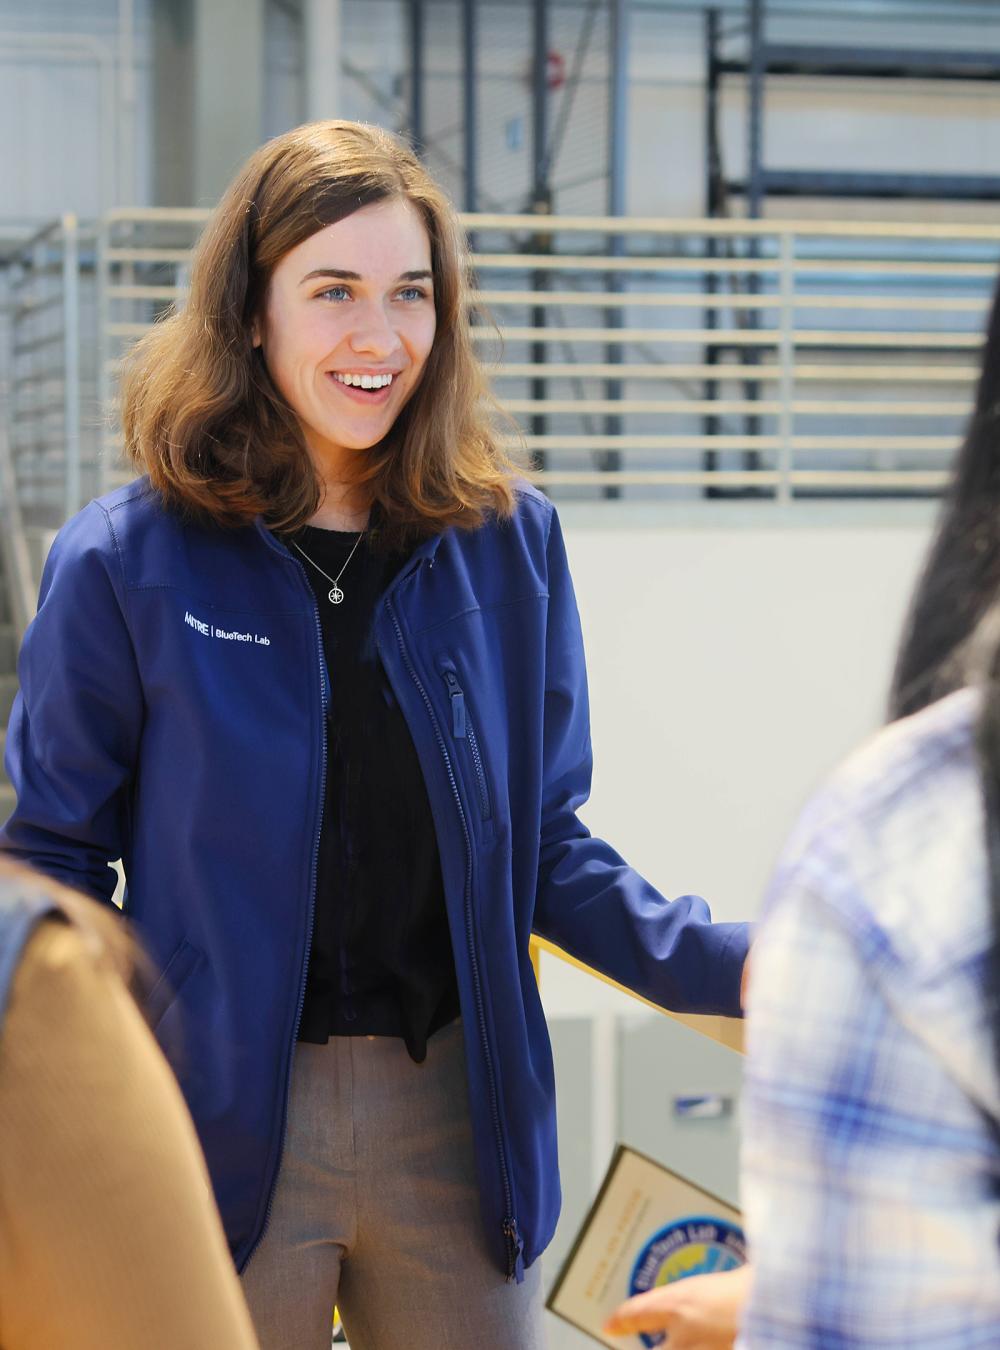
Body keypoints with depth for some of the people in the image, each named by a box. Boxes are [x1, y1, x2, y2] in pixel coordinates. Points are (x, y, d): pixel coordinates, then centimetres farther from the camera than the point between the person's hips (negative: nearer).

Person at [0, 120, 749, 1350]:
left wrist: (737, 968, -6)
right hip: (229, 1134, -2)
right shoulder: (126, 563, -6)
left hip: (460, 1112, 3)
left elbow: (546, 847, 8)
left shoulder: (507, 543, 2)